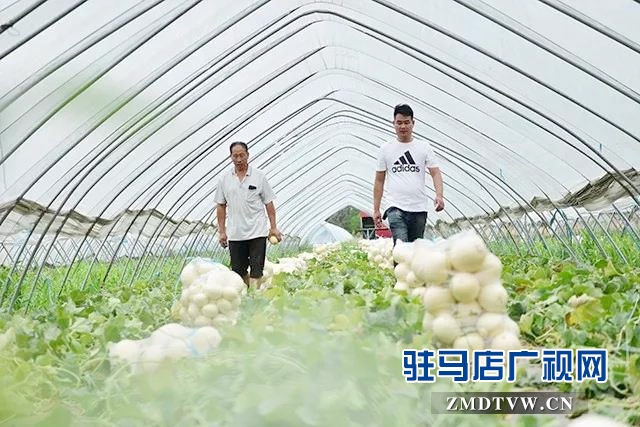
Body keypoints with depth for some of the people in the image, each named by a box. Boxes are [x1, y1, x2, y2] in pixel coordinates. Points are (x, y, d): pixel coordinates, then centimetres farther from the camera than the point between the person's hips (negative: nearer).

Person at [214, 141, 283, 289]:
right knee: (238, 270, 8)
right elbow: (221, 206, 9)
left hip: (257, 232, -2)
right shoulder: (225, 178, 6)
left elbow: (269, 203, 3)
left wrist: (273, 228, -2)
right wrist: (222, 231, 4)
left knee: (256, 269, -5)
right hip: (235, 234, 2)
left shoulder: (259, 176, 1)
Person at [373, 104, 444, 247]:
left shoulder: (424, 147, 8)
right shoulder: (386, 149, 9)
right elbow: (379, 181, 11)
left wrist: (439, 195, -18)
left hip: (419, 209, 2)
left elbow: (435, 173, 1)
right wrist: (376, 210, 6)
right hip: (396, 208, -2)